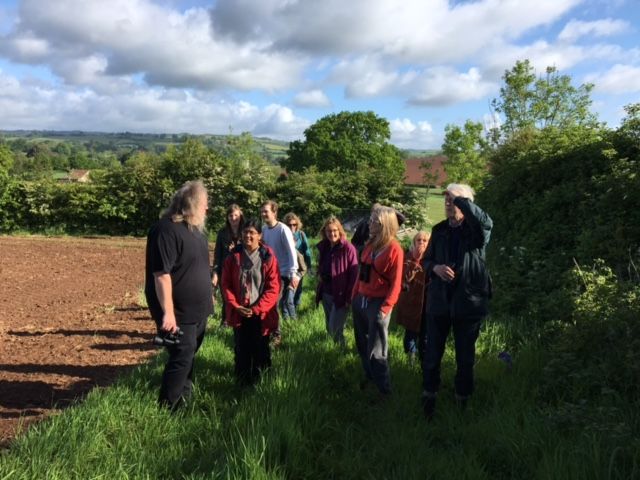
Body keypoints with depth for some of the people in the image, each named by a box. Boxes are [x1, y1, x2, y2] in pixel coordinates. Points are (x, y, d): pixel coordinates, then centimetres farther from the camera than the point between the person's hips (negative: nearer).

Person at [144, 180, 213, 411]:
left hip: (197, 309, 9)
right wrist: (168, 312, -29)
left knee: (188, 357, 19)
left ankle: (184, 398, 34)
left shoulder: (194, 228, 10)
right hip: (179, 312, -9)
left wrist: (207, 296, 22)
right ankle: (168, 408, 9)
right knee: (181, 358, -4)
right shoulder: (167, 230, -21)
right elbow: (161, 273, -26)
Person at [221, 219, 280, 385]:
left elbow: (273, 287, -8)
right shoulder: (233, 256, 0)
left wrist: (257, 308, -14)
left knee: (260, 350, 9)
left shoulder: (268, 257, -6)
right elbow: (226, 284, 2)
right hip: (239, 312, 1)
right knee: (241, 351, 7)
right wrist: (236, 306, -10)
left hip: (261, 313, -1)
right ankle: (242, 383, 22)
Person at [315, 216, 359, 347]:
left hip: (340, 295, -6)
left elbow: (354, 275, -15)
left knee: (335, 329, -4)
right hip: (325, 293, 7)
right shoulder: (323, 247, 4)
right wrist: (319, 275, 0)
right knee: (329, 327, 17)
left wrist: (349, 297, -16)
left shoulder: (348, 248, -16)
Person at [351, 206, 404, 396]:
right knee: (363, 345, 18)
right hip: (360, 300, 7)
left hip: (377, 303, -7)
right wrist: (354, 295, 10)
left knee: (376, 351, 1)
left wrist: (385, 307, -20)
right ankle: (369, 378, 36)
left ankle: (384, 389, 15)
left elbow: (395, 283, -16)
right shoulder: (370, 244, 9)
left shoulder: (394, 249, -14)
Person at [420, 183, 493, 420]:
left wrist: (459, 197, -24)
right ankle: (428, 398, 29)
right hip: (439, 301, 3)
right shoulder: (439, 230, 6)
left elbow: (486, 222, -31)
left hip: (468, 302, -3)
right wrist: (435, 268, -10)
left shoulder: (475, 231, -6)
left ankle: (462, 401, 29)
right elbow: (426, 260, 13)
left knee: (465, 357, 11)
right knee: (431, 354, 10)